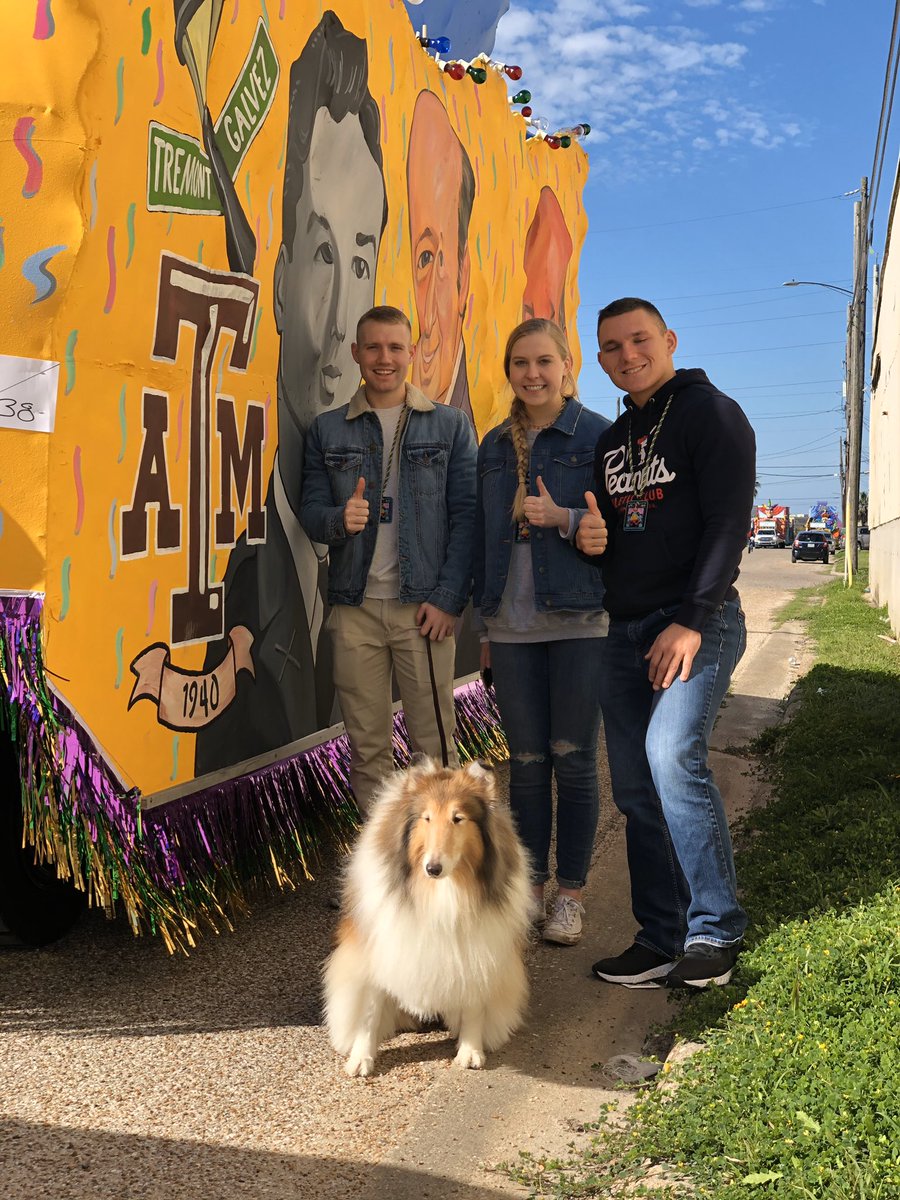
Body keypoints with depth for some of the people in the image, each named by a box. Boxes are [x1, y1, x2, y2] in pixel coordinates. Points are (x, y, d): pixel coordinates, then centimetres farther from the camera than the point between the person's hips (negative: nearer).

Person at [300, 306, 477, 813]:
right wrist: (340, 519, -15)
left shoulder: (450, 425, 6)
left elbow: (466, 516, 1)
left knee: (435, 742, 1)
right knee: (367, 744, 7)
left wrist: (448, 599, -9)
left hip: (425, 607, -2)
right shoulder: (328, 429, 10)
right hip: (355, 607, 2)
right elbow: (310, 509, 9)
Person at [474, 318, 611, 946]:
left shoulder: (598, 436, -1)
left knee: (573, 759, 1)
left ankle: (571, 892, 15)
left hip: (580, 622, -4)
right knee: (526, 760, 8)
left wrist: (561, 516, -17)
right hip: (512, 627, 4)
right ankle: (531, 882, 21)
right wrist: (486, 626, 15)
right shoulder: (495, 445, 13)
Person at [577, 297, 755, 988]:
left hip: (697, 623, -7)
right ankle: (662, 943, 13)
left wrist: (691, 621, -20)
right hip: (626, 630, 7)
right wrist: (588, 535, 4)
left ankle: (716, 931, -11)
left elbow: (728, 524, -12)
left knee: (673, 754, -24)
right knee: (636, 788, 4)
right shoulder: (612, 439, 20)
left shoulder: (710, 412, -2)